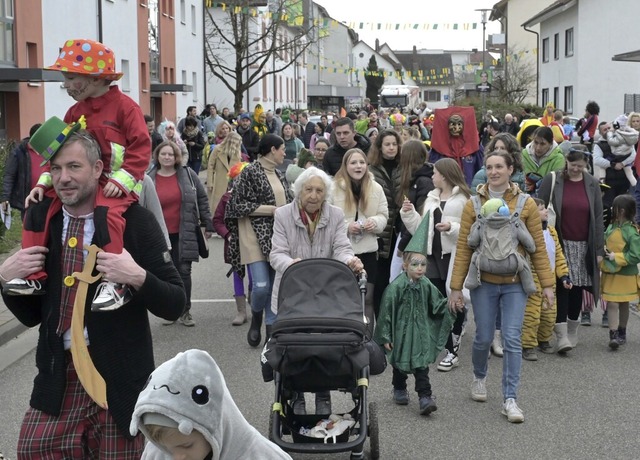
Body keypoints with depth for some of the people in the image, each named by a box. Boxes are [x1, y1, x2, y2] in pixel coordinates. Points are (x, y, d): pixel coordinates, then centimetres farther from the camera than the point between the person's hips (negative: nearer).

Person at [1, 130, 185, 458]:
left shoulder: (134, 220, -8)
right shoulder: (39, 219, 4)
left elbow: (175, 304, -8)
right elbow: (30, 316, 10)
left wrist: (138, 277, -25)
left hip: (119, 381, -3)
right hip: (57, 380, 3)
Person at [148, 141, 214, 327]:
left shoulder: (188, 175, 1)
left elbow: (202, 199, 6)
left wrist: (208, 224, 4)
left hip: (184, 234, 0)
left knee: (184, 271, 0)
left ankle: (185, 311, 11)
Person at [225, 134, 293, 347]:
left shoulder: (278, 174, 14)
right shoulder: (250, 172, -8)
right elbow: (239, 205, -13)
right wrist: (271, 210, -15)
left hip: (278, 236, 7)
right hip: (256, 236, -7)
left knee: (276, 286, 6)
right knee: (261, 286, -12)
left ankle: (272, 326, 15)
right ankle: (256, 319, 16)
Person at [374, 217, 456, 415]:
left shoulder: (426, 285, -2)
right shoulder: (396, 287, -16)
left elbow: (438, 305, 11)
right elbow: (386, 311, -12)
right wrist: (385, 336, -10)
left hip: (421, 332, 2)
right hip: (401, 332, -2)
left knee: (421, 364, -2)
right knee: (400, 363, 13)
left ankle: (425, 397, -3)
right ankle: (399, 390, 35)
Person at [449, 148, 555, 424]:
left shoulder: (526, 204, 0)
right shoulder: (473, 205, -1)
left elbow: (538, 246, 2)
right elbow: (463, 248, -1)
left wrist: (547, 284, -1)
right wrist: (456, 287, -3)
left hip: (514, 284, 0)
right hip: (484, 282, 0)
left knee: (512, 340, -5)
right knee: (483, 338, 7)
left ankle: (510, 399, 0)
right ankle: (479, 377, 37)